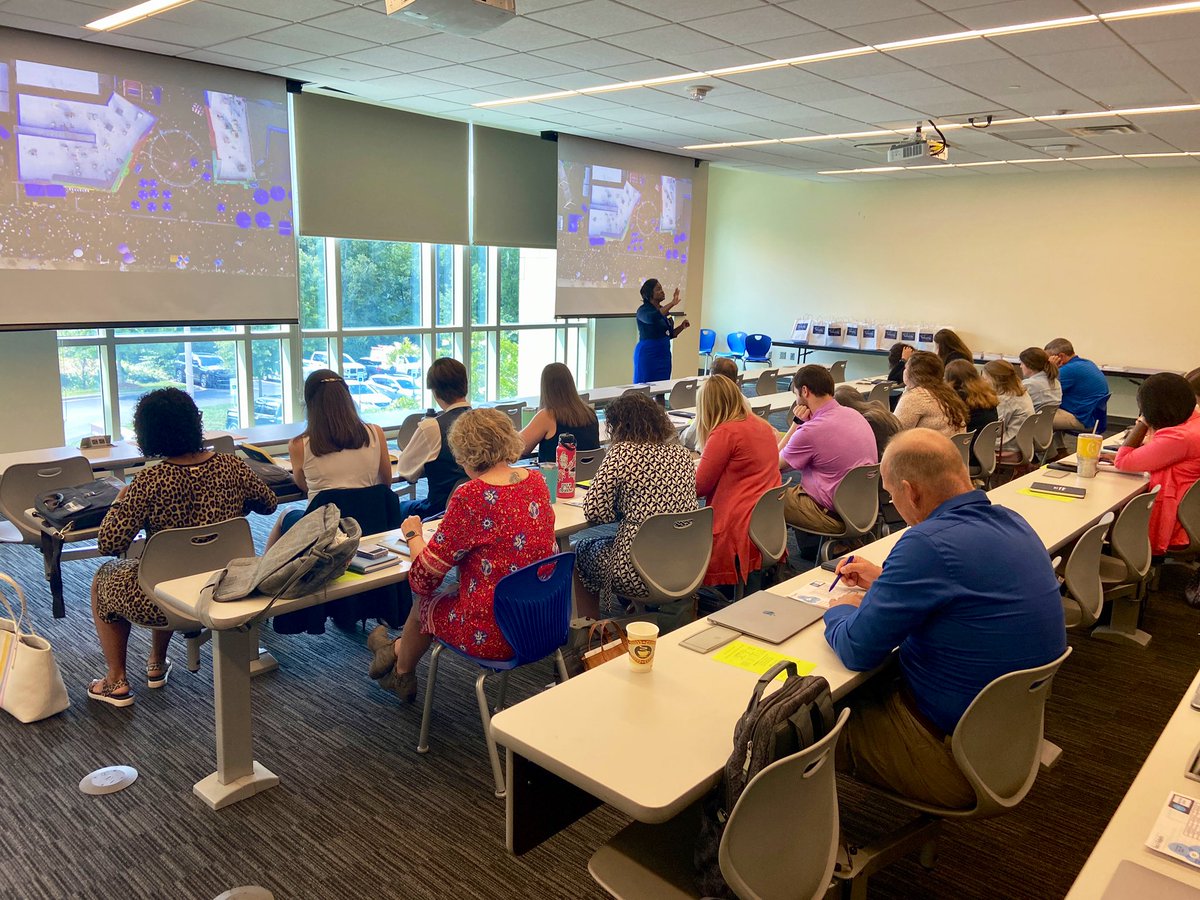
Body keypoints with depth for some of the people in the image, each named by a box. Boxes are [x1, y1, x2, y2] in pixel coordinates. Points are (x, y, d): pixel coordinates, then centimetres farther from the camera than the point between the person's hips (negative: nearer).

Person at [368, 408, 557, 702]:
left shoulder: (470, 497, -22)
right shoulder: (537, 480, -2)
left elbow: (423, 579, -13)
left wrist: (414, 535, 4)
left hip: (494, 635, -6)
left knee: (425, 602, 22)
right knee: (448, 590, 27)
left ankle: (401, 671, 52)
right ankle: (398, 649, 52)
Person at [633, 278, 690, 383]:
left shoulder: (663, 309, 13)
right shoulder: (643, 310, -9)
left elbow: (670, 335, 21)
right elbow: (652, 318, -34)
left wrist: (682, 327, 3)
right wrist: (672, 304, -32)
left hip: (664, 354, 7)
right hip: (648, 354, -7)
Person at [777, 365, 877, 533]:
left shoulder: (810, 431, -21)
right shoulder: (854, 414, 4)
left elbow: (775, 464, -3)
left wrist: (796, 423, 0)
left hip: (834, 516, -9)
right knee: (795, 490, 26)